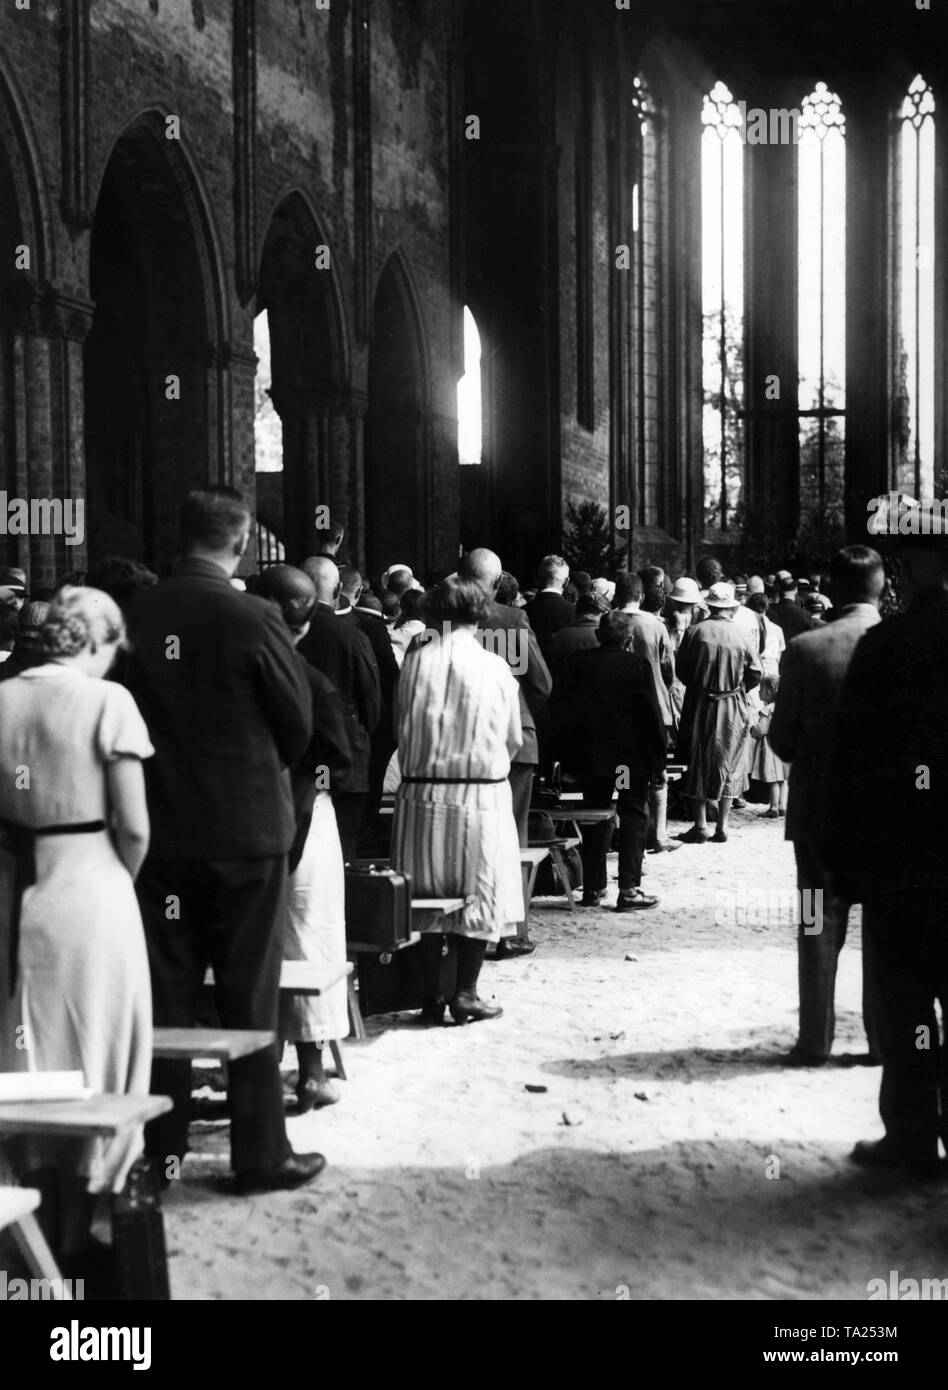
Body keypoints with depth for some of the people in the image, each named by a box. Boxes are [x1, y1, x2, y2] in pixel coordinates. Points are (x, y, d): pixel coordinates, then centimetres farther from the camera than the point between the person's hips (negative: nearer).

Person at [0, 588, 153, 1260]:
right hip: (89, 890, -5)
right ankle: (76, 1223, 16)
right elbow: (134, 830, -12)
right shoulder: (107, 700, -11)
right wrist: (122, 879, 5)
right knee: (92, 1055, 9)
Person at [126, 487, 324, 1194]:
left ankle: (161, 1143, 21)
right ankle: (261, 1155, 11)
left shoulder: (138, 615, -4)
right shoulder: (252, 619, -15)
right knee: (250, 999, 5)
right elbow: (299, 723, -6)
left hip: (160, 828, 4)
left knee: (166, 993, 13)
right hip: (246, 829, -4)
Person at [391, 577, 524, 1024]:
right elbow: (514, 739, 3)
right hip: (481, 794, -2)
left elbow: (402, 724, 3)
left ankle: (431, 995, 13)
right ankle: (465, 993, 6)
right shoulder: (495, 668, -5)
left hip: (422, 791, 2)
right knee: (480, 894, 8)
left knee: (426, 894, 11)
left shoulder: (416, 660, -3)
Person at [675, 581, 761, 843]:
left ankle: (700, 825, 6)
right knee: (728, 765, 9)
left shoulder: (694, 632, -9)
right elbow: (756, 673, -4)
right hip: (732, 709, 0)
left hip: (700, 705, 0)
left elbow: (681, 669, -3)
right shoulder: (739, 637, -8)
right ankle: (722, 826, 8)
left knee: (698, 763, 8)